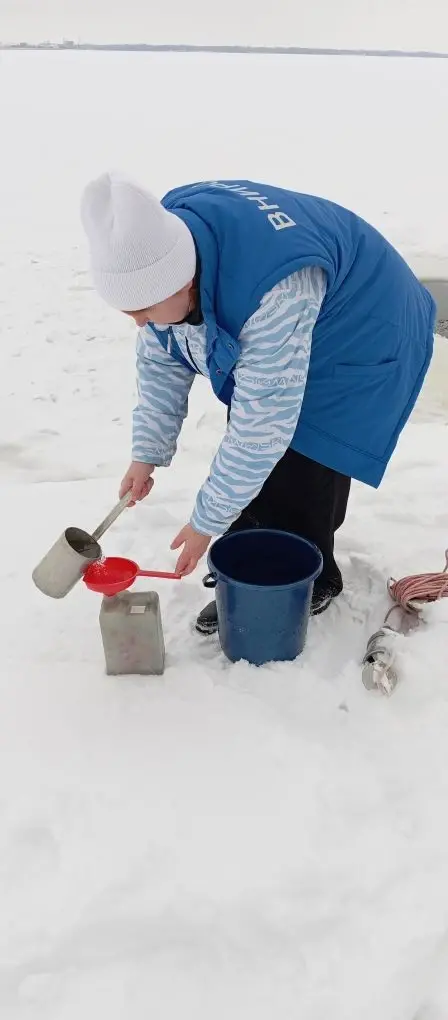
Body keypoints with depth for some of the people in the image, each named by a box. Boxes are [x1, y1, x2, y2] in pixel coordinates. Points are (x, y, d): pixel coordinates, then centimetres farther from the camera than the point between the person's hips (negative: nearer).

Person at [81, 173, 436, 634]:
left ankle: (309, 586, 14)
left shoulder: (273, 297, -44)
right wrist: (146, 455, -7)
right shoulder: (164, 246, -19)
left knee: (299, 482, -11)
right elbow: (159, 360, -5)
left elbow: (263, 423, -36)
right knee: (250, 466, 3)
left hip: (353, 346, -7)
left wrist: (207, 520, -25)